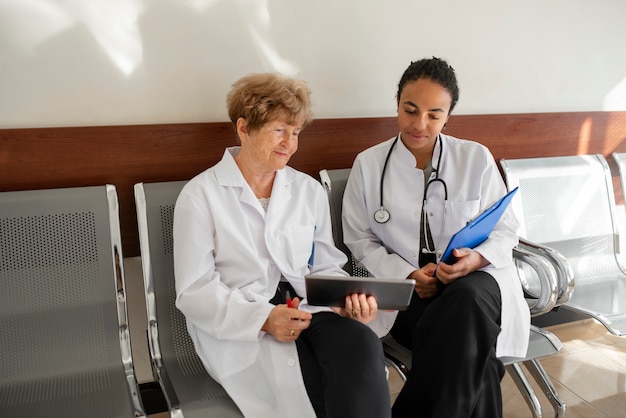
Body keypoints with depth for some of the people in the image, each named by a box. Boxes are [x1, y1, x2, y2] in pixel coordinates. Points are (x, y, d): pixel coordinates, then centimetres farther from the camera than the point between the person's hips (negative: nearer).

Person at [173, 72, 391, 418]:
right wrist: (263, 319, -22)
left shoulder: (309, 190, 11)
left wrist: (350, 299, -11)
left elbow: (326, 269, 12)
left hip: (306, 309, 4)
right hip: (237, 326, -4)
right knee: (311, 389, -32)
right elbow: (194, 291, -7)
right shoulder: (200, 195, -2)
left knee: (363, 345, -29)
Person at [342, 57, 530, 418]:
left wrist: (477, 258, -15)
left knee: (468, 300, -36)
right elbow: (360, 240, 5)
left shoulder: (477, 159, 5)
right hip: (405, 289, -1)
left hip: (475, 280, 2)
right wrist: (407, 275, -11)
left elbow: (506, 229, 8)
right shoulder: (368, 164, 5)